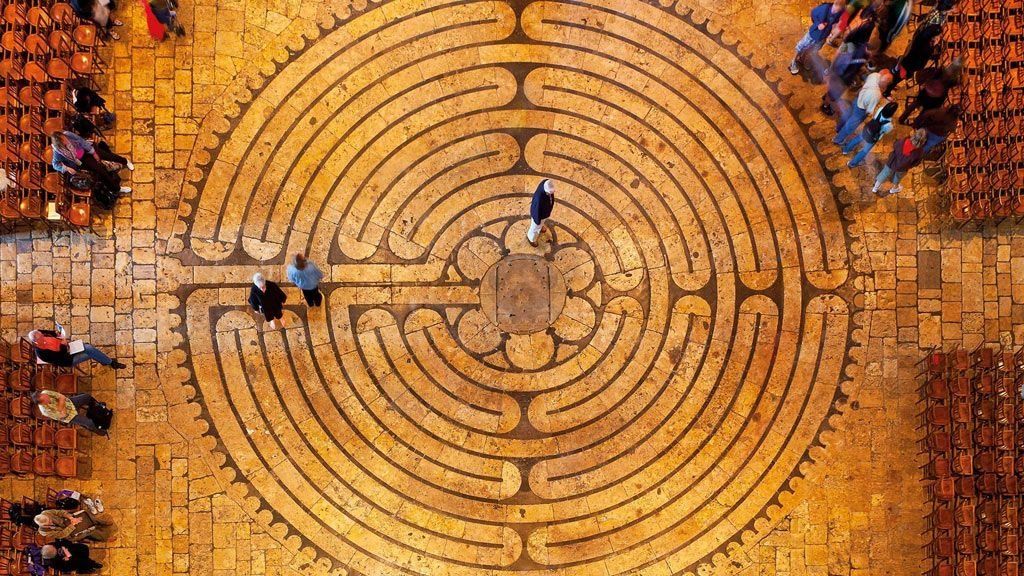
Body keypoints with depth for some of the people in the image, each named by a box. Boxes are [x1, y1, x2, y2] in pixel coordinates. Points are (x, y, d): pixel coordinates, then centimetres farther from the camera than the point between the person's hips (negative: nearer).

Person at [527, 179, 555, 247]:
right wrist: (538, 221, -11)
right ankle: (531, 238, 59)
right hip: (538, 213, -6)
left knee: (542, 222, 39)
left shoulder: (546, 182, -30)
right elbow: (537, 210, -29)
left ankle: (539, 227, 73)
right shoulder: (539, 198, -49)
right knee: (535, 227, 27)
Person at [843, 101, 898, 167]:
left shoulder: (880, 109, -28)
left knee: (858, 138, 36)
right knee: (865, 150, 25)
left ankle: (847, 149, 61)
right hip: (871, 139, -5)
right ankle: (853, 163, 46)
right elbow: (886, 131, -13)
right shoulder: (888, 125, -38)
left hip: (866, 129, 5)